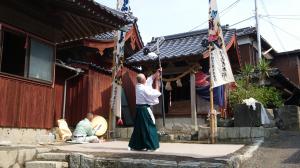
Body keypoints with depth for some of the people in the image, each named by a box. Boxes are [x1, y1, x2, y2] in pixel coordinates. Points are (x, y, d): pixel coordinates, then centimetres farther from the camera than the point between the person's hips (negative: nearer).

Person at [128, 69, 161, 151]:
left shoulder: (138, 86, 7)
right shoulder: (144, 89, -19)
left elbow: (150, 79, 17)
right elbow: (156, 93, -11)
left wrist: (156, 73, 17)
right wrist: (157, 82, -3)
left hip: (139, 108, 9)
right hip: (145, 109, -9)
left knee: (139, 127, 14)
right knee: (149, 127, -1)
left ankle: (134, 145, 19)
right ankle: (151, 146, 3)